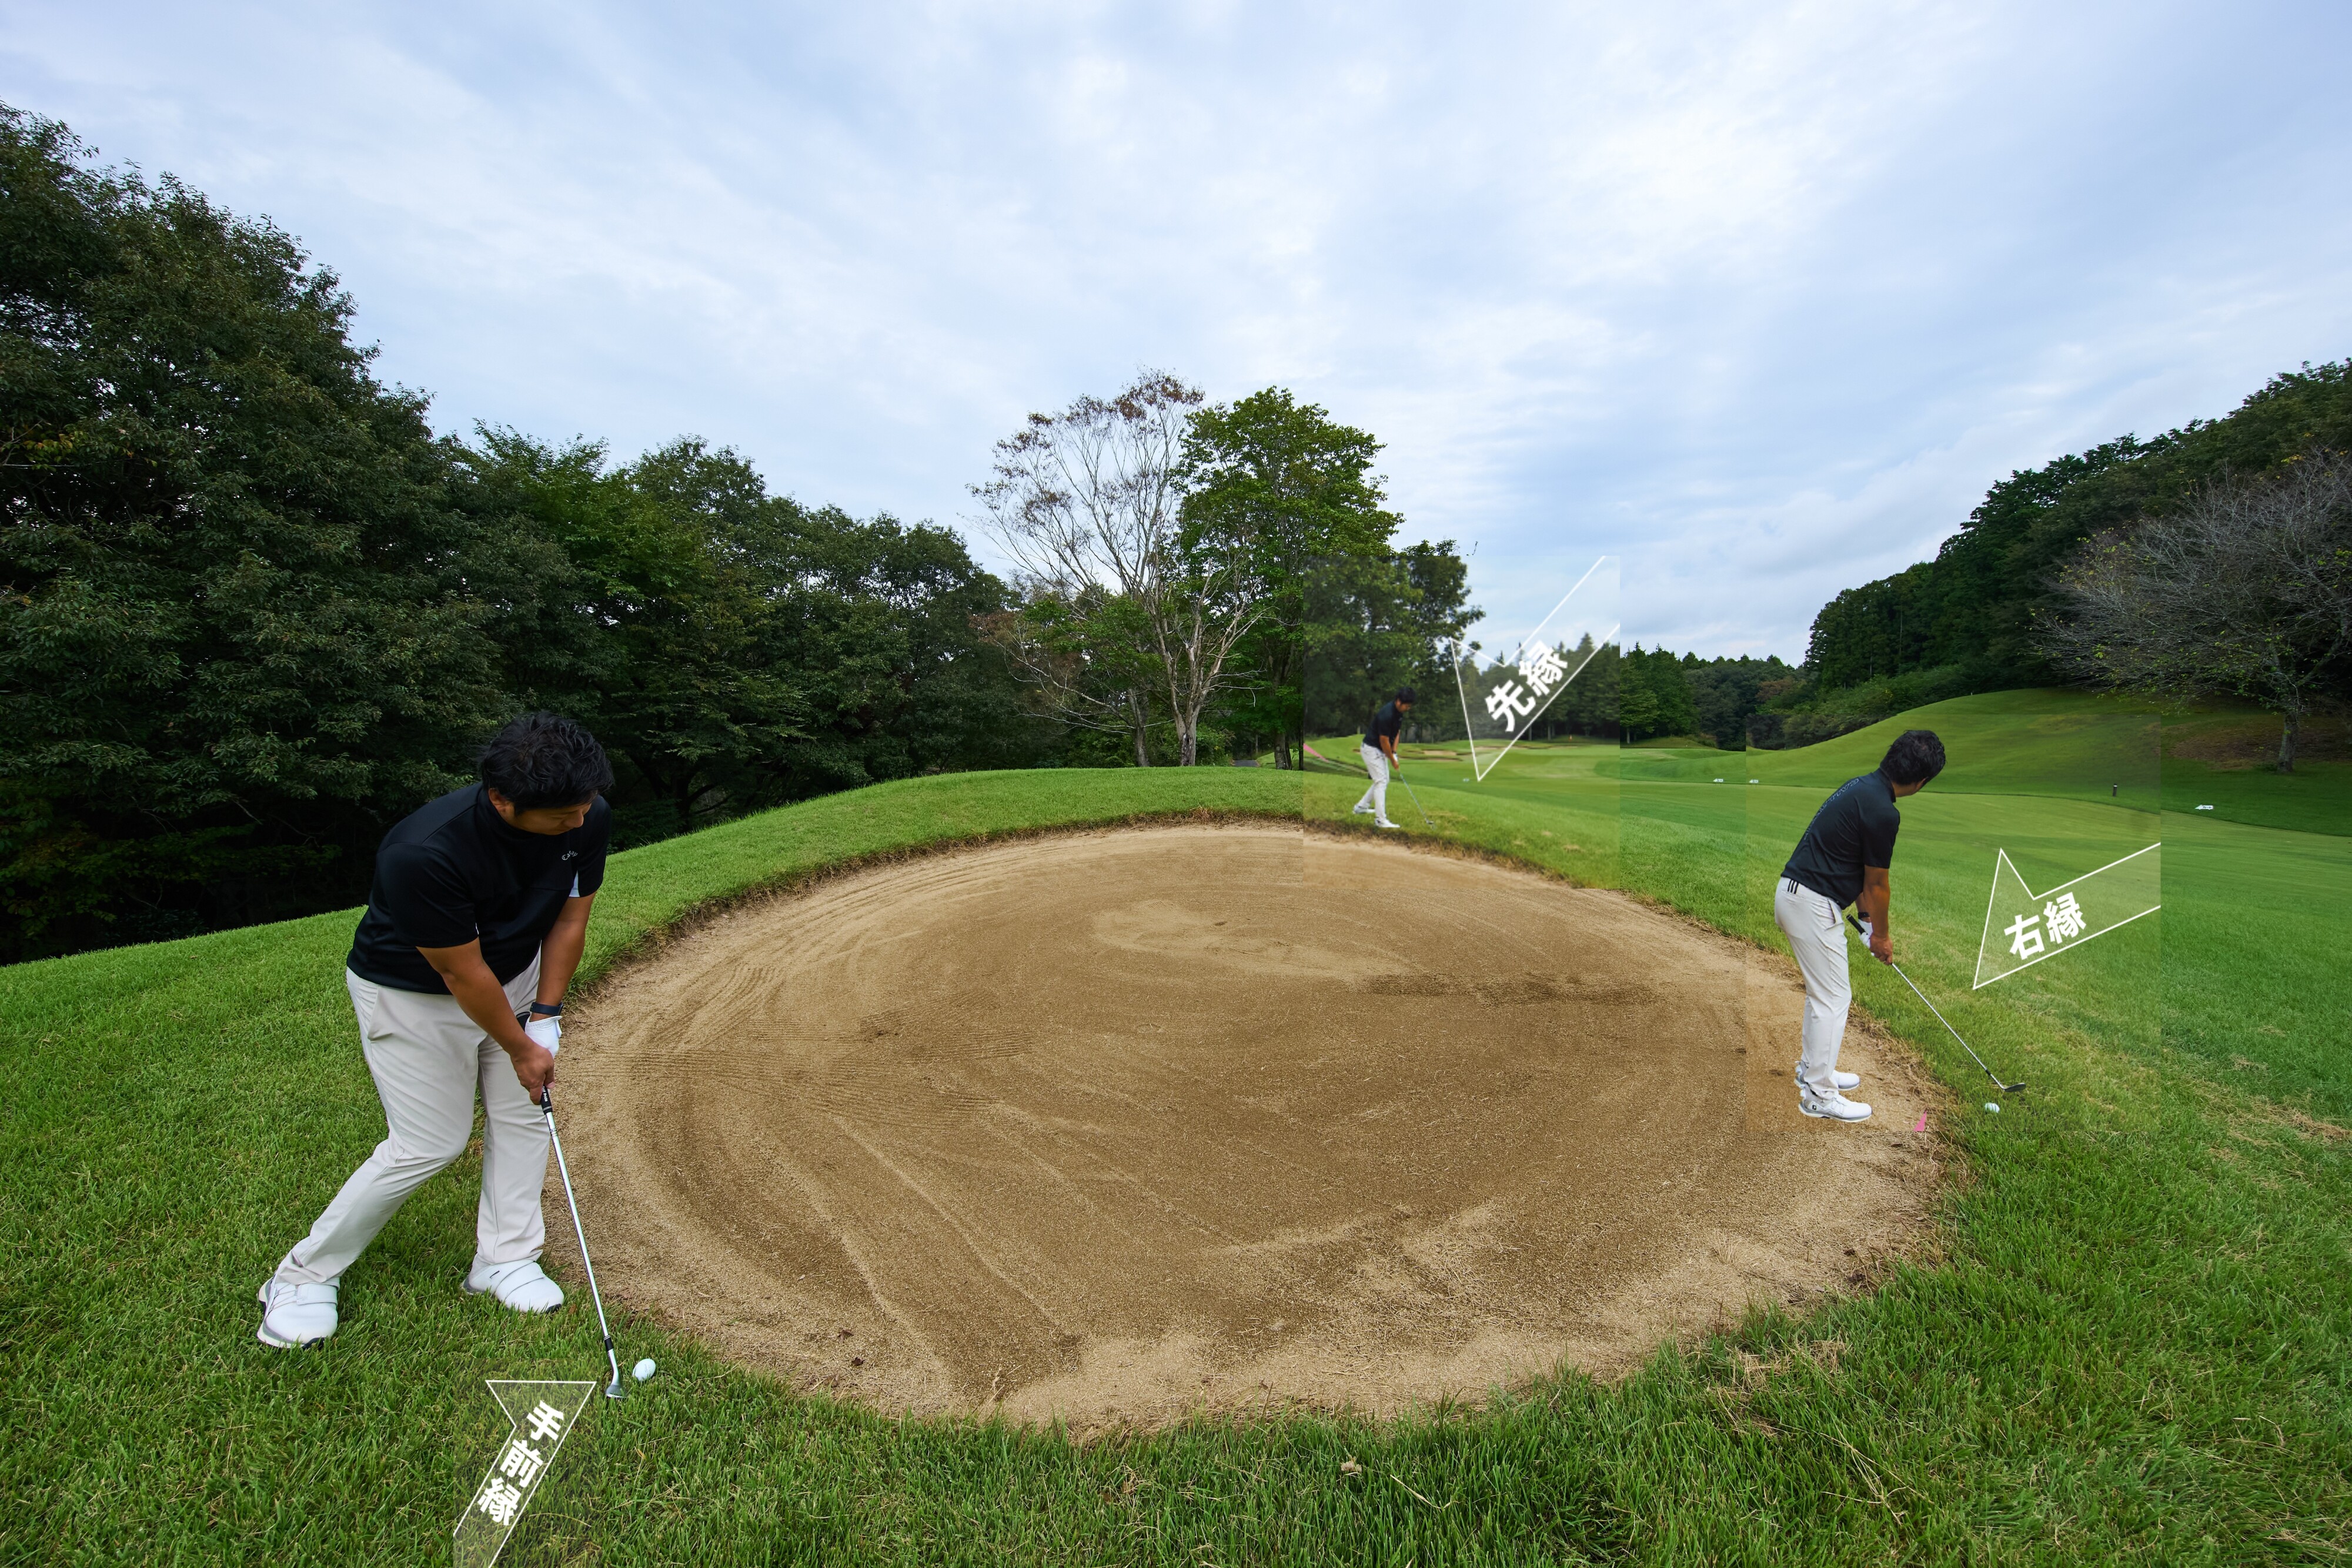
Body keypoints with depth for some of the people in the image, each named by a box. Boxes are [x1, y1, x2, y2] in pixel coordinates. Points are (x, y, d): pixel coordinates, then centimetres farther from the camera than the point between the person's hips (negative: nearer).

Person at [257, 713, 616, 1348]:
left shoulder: (589, 820, -25)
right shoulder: (422, 854, -39)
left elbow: (570, 919, -9)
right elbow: (461, 972, -25)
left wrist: (545, 1015, -9)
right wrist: (518, 1048, -13)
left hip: (515, 974, 5)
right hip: (412, 993, -5)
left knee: (523, 1116, 7)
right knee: (427, 1144, 1)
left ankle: (503, 1258, 25)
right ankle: (306, 1274, 26)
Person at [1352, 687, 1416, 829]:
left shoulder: (1400, 712, -1)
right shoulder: (1386, 715, -29)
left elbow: (1396, 732, 10)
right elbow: (1384, 741, -23)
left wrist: (1394, 752, 1)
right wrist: (1393, 760, -13)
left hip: (1381, 750, 10)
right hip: (1372, 749, -9)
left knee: (1383, 780, 15)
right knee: (1381, 782, -11)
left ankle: (1361, 807, 26)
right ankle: (1381, 819, -9)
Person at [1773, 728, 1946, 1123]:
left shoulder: (1863, 785, 11)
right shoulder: (1883, 812, -19)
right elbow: (1877, 884, -7)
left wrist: (1868, 918, 21)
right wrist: (1882, 935, 8)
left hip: (1794, 894, 10)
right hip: (1813, 904, -10)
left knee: (1822, 990, 22)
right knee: (1834, 998, 0)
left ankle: (1813, 1069, 34)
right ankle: (1820, 1095, 8)